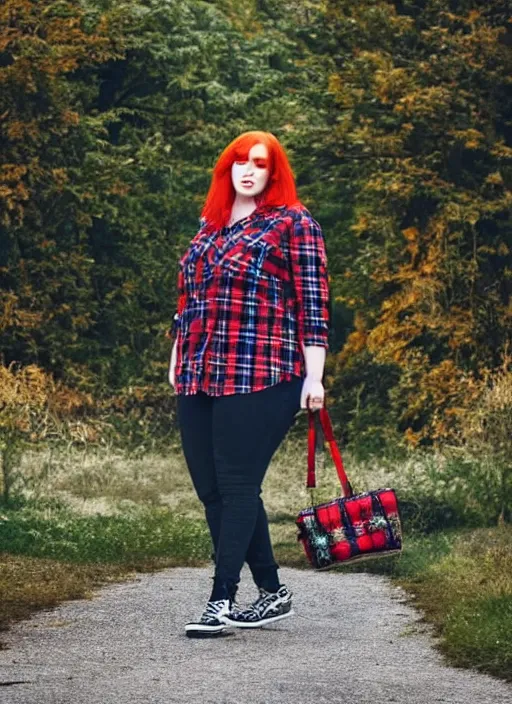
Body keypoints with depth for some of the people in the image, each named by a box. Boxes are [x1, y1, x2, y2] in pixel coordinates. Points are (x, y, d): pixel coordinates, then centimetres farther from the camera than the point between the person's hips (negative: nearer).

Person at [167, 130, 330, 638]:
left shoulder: (292, 223, 0)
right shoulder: (210, 226, 19)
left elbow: (313, 302, -5)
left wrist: (313, 376, -10)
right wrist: (176, 362, 22)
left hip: (260, 377, -7)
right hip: (198, 380, 7)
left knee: (236, 488, -8)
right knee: (212, 490, 6)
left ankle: (222, 602, -6)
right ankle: (273, 594, 15)